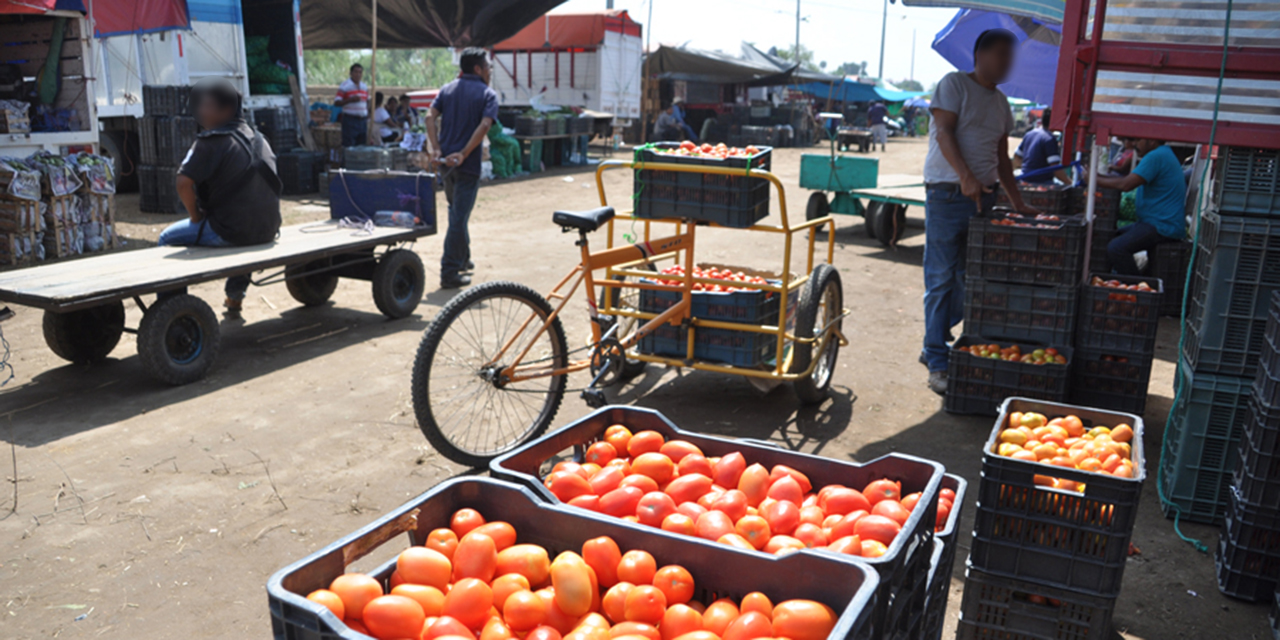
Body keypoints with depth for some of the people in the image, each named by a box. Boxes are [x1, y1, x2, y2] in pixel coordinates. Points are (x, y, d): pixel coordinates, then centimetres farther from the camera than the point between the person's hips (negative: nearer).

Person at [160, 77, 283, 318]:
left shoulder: (211, 141, -12)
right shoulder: (257, 137, 12)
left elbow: (184, 183, -20)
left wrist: (195, 217, -4)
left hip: (229, 231, -7)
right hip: (267, 230, 7)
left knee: (167, 239, 12)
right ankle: (235, 297, 44)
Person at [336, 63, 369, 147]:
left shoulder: (365, 87, 13)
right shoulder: (344, 86, -6)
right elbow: (337, 103, -10)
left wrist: (367, 120, 13)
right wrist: (351, 99, -22)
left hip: (363, 120, 6)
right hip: (350, 120, -6)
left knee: (361, 146, 8)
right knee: (348, 145, -7)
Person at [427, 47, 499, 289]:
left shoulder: (447, 89, 11)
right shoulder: (488, 94, -4)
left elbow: (431, 117, -2)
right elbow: (484, 125, -20)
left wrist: (436, 149, -9)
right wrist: (463, 154, -21)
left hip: (446, 160, 6)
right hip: (468, 164, -6)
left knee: (456, 212, 23)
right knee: (459, 217, -3)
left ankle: (462, 258, 36)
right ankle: (449, 273, 0)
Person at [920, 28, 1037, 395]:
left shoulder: (1000, 101, 19)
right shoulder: (954, 84, -2)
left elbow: (1002, 157, 22)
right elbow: (944, 132, -13)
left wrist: (1018, 203, 17)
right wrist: (966, 177, -25)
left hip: (983, 196, 7)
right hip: (948, 194, -7)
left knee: (969, 280, 7)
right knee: (941, 280, -4)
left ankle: (934, 346, 21)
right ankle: (937, 364, 1)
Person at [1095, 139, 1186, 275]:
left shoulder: (1156, 156, -15)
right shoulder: (1162, 154, 20)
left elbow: (1125, 184, -22)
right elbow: (1129, 178, 17)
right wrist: (1098, 176, 6)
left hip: (1163, 227, -11)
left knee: (1115, 248, -26)